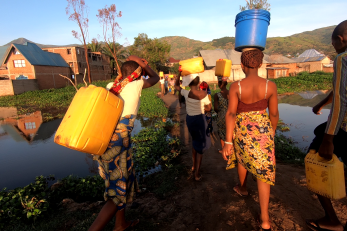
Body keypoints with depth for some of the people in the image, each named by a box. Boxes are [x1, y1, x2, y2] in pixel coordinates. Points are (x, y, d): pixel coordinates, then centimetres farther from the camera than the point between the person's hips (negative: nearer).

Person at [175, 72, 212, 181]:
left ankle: (194, 166, 37)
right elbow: (209, 108, -2)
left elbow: (176, 85, 4)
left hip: (189, 119, 3)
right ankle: (197, 174, 15)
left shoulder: (186, 93, -14)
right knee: (201, 145, 10)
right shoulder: (204, 94, -15)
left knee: (195, 141, 26)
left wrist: (180, 73, 3)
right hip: (199, 119, -3)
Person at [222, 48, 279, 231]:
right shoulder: (270, 86, -9)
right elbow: (274, 114, -2)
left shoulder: (236, 86, -15)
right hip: (262, 131, 0)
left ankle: (243, 188, 54)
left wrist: (228, 141, -16)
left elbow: (230, 114, -19)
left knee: (243, 158, 29)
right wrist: (271, 133, 15)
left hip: (242, 131, 0)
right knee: (263, 171, 8)